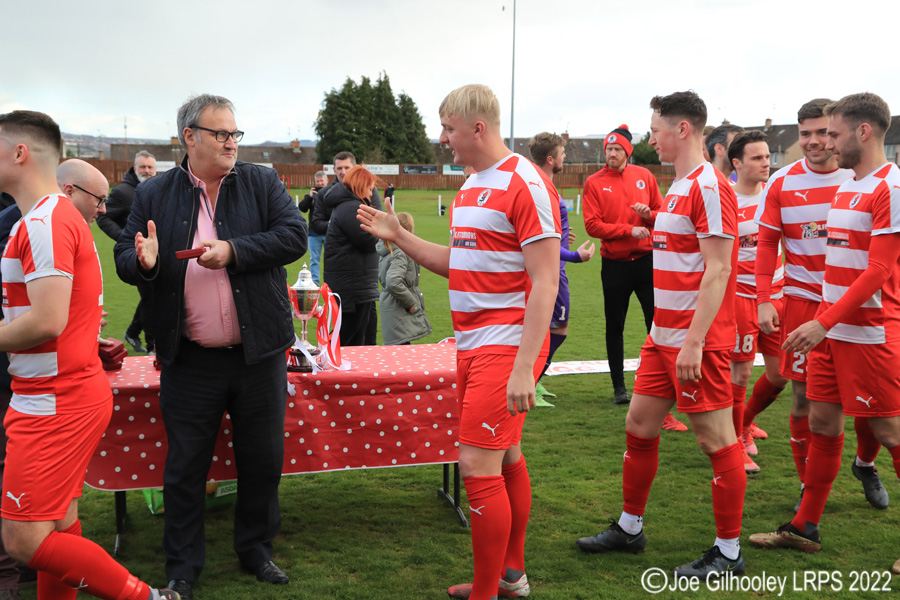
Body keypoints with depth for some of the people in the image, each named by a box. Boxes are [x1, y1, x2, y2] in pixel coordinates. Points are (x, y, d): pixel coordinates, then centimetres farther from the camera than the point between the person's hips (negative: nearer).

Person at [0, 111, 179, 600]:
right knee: (58, 526, 15)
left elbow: (47, 321, -25)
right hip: (64, 394, 10)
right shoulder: (54, 217, 16)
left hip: (56, 404, -10)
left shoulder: (45, 223, -17)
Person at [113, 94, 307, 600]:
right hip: (190, 361, 0)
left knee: (263, 461, 12)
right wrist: (142, 261, -18)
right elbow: (124, 257, 6)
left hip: (259, 354, 1)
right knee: (185, 466, 8)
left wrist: (234, 251, -19)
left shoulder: (262, 183, 4)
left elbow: (294, 236, -8)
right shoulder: (155, 194, 5)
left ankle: (257, 550, 32)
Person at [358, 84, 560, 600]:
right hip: (472, 344, 9)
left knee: (478, 465, -9)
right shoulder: (471, 186, 15)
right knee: (505, 459, 17)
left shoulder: (525, 184, -14)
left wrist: (524, 366, -24)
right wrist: (399, 237, 15)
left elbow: (545, 282, -19)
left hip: (506, 344, -9)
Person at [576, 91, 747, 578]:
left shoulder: (709, 186, -14)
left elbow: (717, 270, -20)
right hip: (663, 337, 10)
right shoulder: (679, 187, 15)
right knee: (639, 425, 15)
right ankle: (629, 528, 29)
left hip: (697, 342, -10)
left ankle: (728, 553, 12)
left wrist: (694, 340, -23)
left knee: (716, 439, 0)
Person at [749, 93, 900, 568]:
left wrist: (823, 323, -23)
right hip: (830, 328, 8)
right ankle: (805, 528, 22)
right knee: (822, 422, 12)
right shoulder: (845, 187, 14)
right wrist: (823, 322, 16)